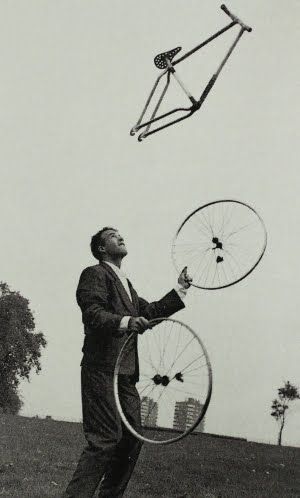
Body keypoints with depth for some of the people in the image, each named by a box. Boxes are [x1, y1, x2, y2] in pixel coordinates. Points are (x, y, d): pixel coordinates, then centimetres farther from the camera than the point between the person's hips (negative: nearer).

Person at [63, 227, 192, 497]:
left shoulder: (125, 283, 26)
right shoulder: (94, 274, -3)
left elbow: (150, 311, 20)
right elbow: (93, 314, -18)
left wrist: (180, 288, 18)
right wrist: (126, 321, -34)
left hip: (126, 373, 9)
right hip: (103, 370, -9)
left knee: (132, 439, 11)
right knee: (105, 440, -13)